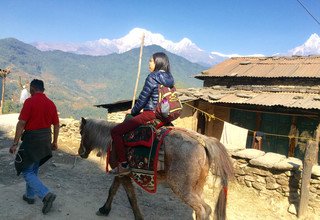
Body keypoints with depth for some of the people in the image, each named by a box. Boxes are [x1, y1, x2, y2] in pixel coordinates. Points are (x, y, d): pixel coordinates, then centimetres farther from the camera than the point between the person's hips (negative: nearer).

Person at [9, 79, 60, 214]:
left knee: (27, 171, 4)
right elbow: (56, 125, 8)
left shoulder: (30, 102, -14)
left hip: (32, 139, -7)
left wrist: (15, 144, -11)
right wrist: (54, 142, 18)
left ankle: (46, 194, -10)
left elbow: (21, 124, -17)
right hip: (45, 140, 7)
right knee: (34, 169, 22)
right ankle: (30, 196, 36)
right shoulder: (51, 103, 4)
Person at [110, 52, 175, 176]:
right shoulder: (169, 79, 11)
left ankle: (123, 165, -4)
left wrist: (134, 112, 6)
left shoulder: (152, 77, -14)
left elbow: (143, 98, -12)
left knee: (115, 132, -4)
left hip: (150, 114, -10)